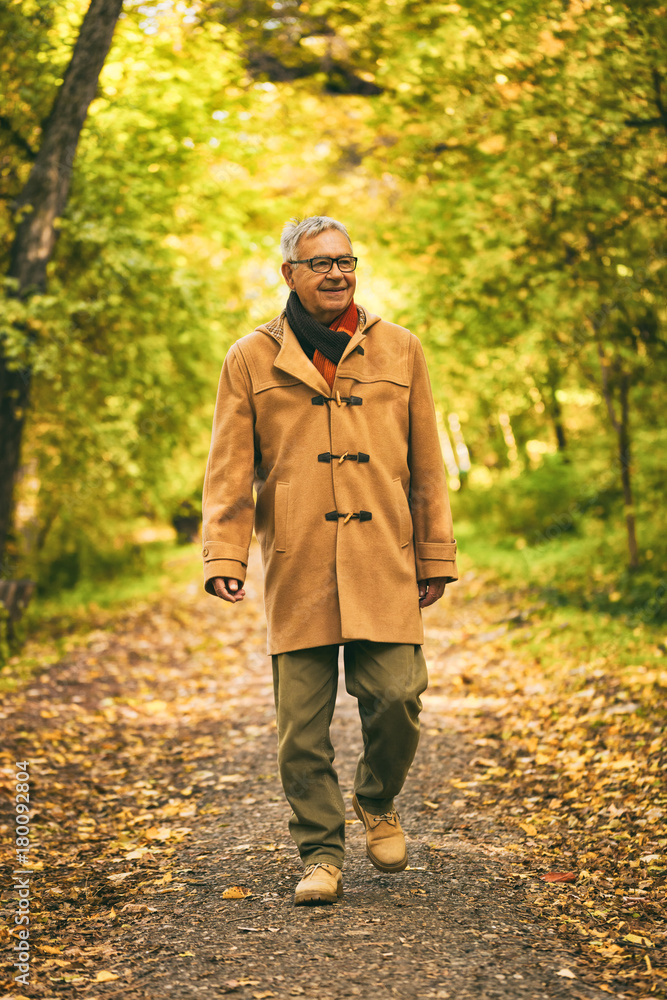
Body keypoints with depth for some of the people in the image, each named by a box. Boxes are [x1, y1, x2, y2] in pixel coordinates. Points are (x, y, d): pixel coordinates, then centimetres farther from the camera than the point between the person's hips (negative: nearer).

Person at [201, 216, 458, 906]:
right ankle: (321, 854, 17)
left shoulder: (399, 350, 11)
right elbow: (228, 469, 5)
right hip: (296, 570, -1)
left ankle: (378, 803, 24)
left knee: (395, 698, -7)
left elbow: (426, 465, 13)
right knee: (301, 724, 0)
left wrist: (435, 558, 11)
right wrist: (223, 556, -7)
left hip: (384, 567, 1)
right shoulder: (251, 359, 8)